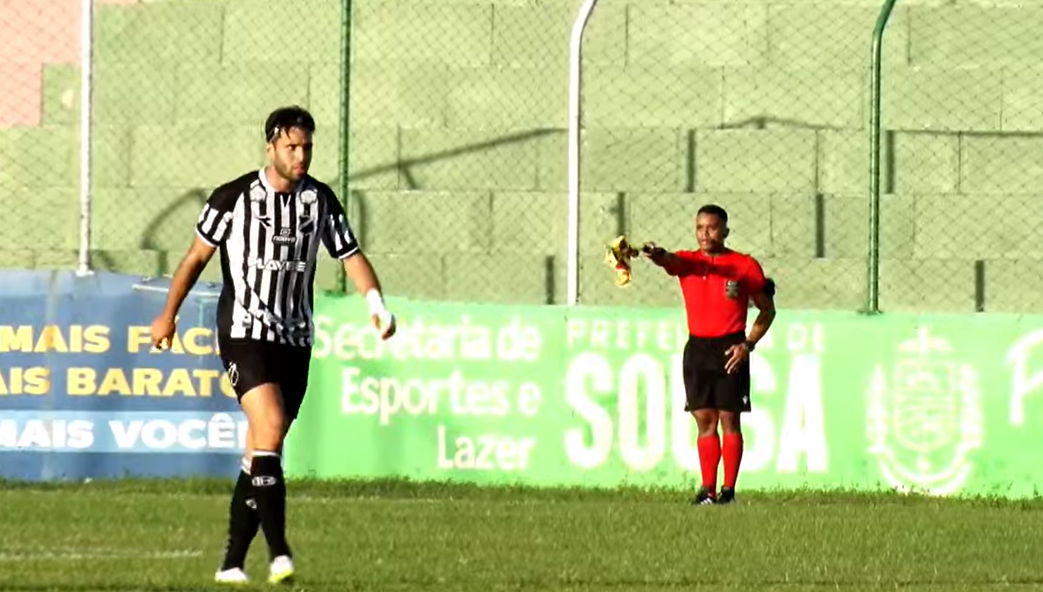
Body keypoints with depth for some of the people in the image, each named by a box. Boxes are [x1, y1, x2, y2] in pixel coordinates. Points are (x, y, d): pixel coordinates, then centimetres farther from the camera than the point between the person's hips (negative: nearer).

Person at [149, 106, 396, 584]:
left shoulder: (319, 200, 5)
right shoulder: (234, 199, -5)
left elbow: (350, 255, 6)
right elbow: (197, 256, 5)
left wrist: (376, 303, -12)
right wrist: (168, 315, 9)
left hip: (295, 342, 5)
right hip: (244, 335, -5)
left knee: (260, 454, 7)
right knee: (271, 428, -23)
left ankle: (232, 562, 14)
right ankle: (279, 553, -28)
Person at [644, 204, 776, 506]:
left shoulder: (745, 266, 0)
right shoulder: (688, 261, 6)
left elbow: (767, 309, 5)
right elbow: (671, 261, -19)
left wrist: (748, 344, -7)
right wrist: (657, 255, -43)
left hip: (730, 349, -3)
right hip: (697, 347, 3)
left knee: (729, 419, -3)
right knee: (705, 420, 3)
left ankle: (728, 489, 0)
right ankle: (707, 489, 6)